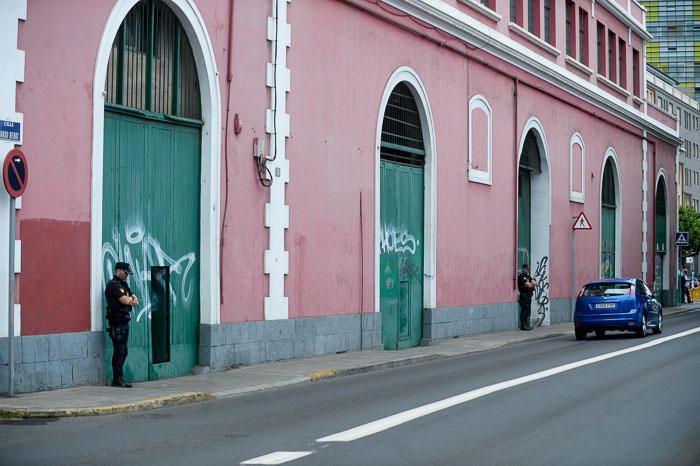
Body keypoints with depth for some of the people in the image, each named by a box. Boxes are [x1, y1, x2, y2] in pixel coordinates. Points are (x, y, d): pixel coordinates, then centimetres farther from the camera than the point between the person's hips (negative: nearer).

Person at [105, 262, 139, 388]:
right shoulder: (114, 285, -11)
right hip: (117, 322, -10)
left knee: (123, 351, 11)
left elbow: (135, 301, 14)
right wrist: (132, 298, 0)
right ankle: (117, 380, -7)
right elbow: (125, 300, -21)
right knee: (119, 351, -9)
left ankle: (119, 379, 16)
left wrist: (132, 300, -8)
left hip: (124, 321, 10)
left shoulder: (123, 285, 20)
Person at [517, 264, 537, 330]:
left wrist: (532, 283, -12)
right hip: (524, 296, -9)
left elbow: (535, 283, 9)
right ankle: (523, 326, -7)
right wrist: (533, 284, 4)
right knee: (524, 311, -9)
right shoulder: (521, 276, -10)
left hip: (529, 296, 9)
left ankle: (527, 325, 14)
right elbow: (528, 285, -16)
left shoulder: (528, 276, 19)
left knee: (528, 311, 10)